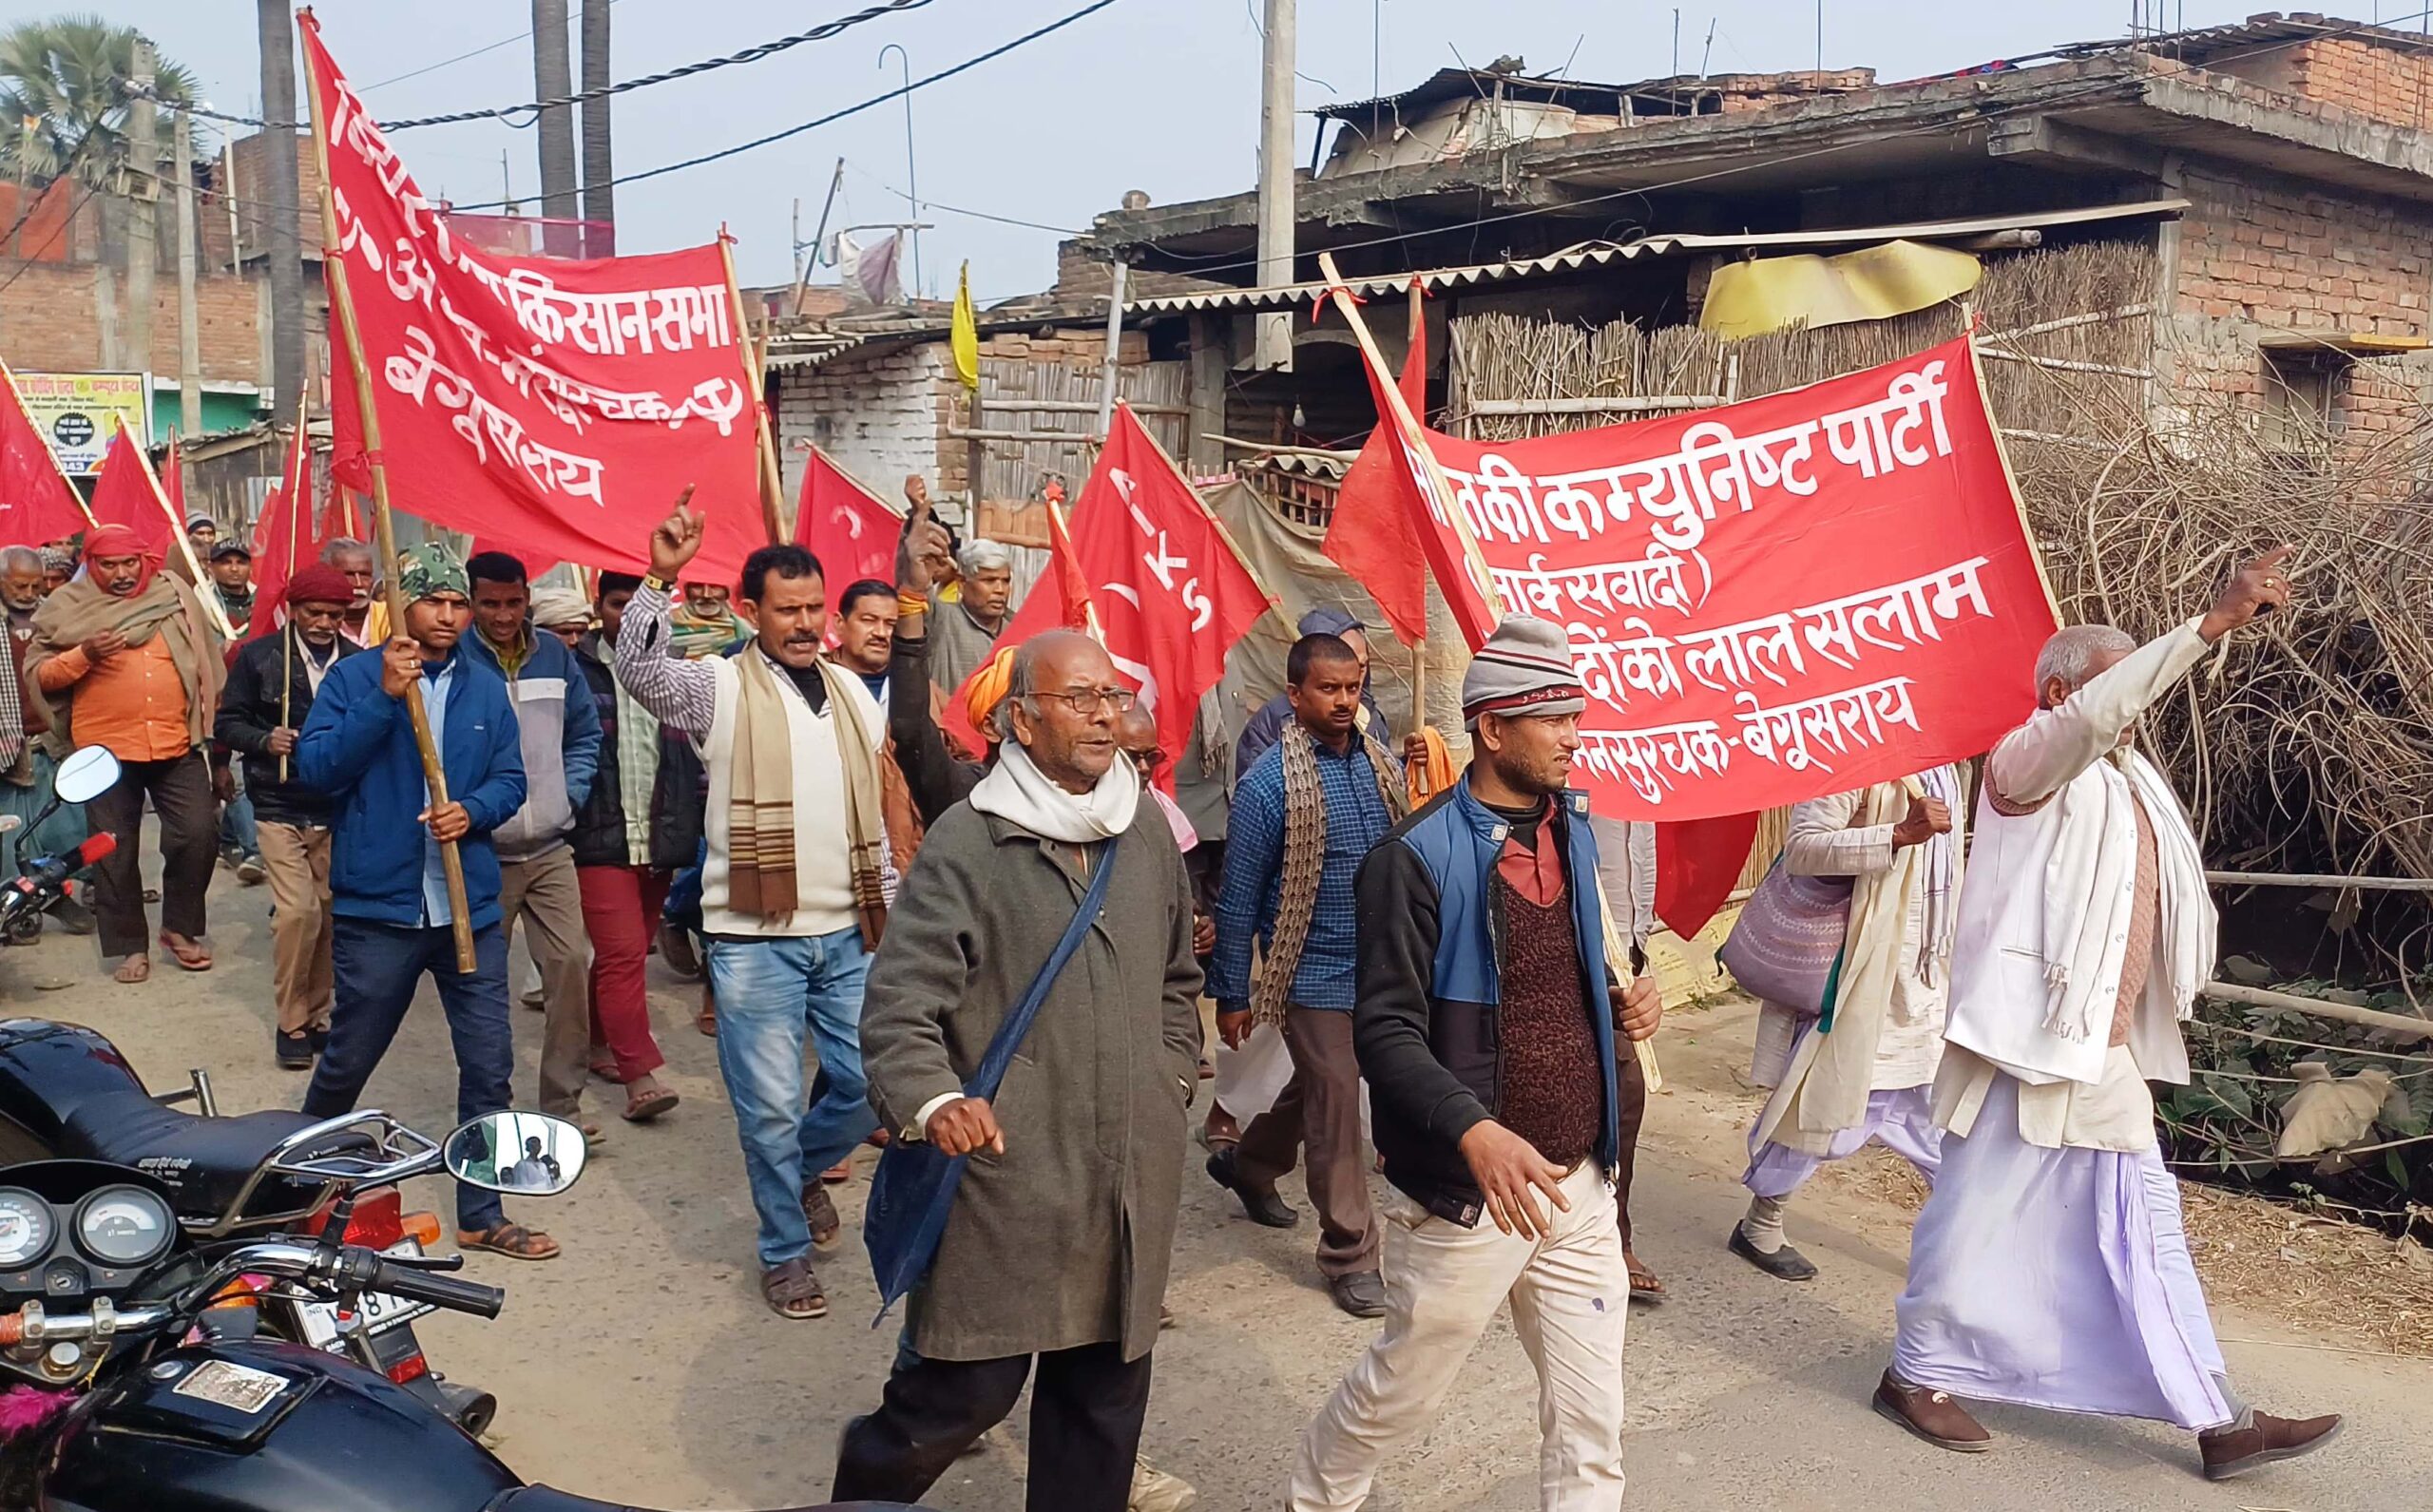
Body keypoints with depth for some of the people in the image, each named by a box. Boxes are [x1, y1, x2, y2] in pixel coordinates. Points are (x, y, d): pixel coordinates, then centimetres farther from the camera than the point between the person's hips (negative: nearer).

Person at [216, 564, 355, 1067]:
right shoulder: (259, 656, -1)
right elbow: (227, 723, 3)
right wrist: (265, 740, -15)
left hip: (339, 812, 2)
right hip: (281, 810, -2)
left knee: (329, 915, 8)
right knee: (297, 912, -11)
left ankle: (316, 1015, 24)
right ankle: (291, 1022, 5)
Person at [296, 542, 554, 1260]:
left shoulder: (486, 688, 7)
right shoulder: (354, 676, -3)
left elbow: (510, 779, 7)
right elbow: (315, 768, -13)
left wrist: (473, 810, -14)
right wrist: (383, 698, -22)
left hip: (470, 908, 3)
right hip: (376, 908, -3)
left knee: (490, 1066, 3)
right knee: (348, 1059, 14)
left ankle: (481, 1214, 17)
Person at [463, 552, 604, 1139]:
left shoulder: (554, 655, 5)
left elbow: (585, 732, 15)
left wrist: (571, 793, 3)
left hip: (549, 848, 3)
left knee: (571, 964, -4)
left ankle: (563, 1103, 8)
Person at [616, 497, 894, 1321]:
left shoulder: (850, 690, 11)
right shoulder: (720, 685, -4)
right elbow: (640, 671, -26)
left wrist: (888, 913, 16)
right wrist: (659, 579, -37)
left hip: (848, 933, 5)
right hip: (756, 937, -4)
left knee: (873, 1085, 10)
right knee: (770, 1106, 3)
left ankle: (805, 1168, 40)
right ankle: (786, 1251, 23)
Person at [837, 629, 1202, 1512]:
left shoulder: (1148, 834, 9)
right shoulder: (967, 842, -8)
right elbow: (900, 1002, -11)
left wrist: (1175, 1076, 14)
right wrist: (933, 1099, -26)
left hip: (1132, 1175, 5)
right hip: (1006, 1170, -5)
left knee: (1106, 1389, 13)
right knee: (968, 1388, 0)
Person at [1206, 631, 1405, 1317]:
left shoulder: (1384, 766, 3)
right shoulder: (1269, 784, -14)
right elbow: (1238, 897, -9)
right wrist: (1231, 996, -7)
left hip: (1379, 967, 6)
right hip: (1314, 971, -6)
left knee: (1317, 1086, 21)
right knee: (1335, 1103, -2)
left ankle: (1248, 1164, 47)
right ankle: (1349, 1254, 12)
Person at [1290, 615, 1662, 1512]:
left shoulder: (1573, 829, 7)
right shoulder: (1420, 858, -16)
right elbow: (1386, 1032, -20)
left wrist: (1624, 1002, -1)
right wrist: (1474, 1133, -34)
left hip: (1580, 1183, 6)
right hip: (1473, 1193, -6)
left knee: (1590, 1422, 12)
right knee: (1403, 1389, 13)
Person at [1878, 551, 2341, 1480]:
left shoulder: (2124, 779, 15)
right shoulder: (2028, 760, -10)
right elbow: (2095, 716, -31)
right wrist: (2213, 621, -34)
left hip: (2105, 1056, 8)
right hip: (2026, 1046, -8)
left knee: (2143, 1228, 12)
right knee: (1979, 1216, 3)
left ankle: (2216, 1419, 18)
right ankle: (1917, 1374, 20)